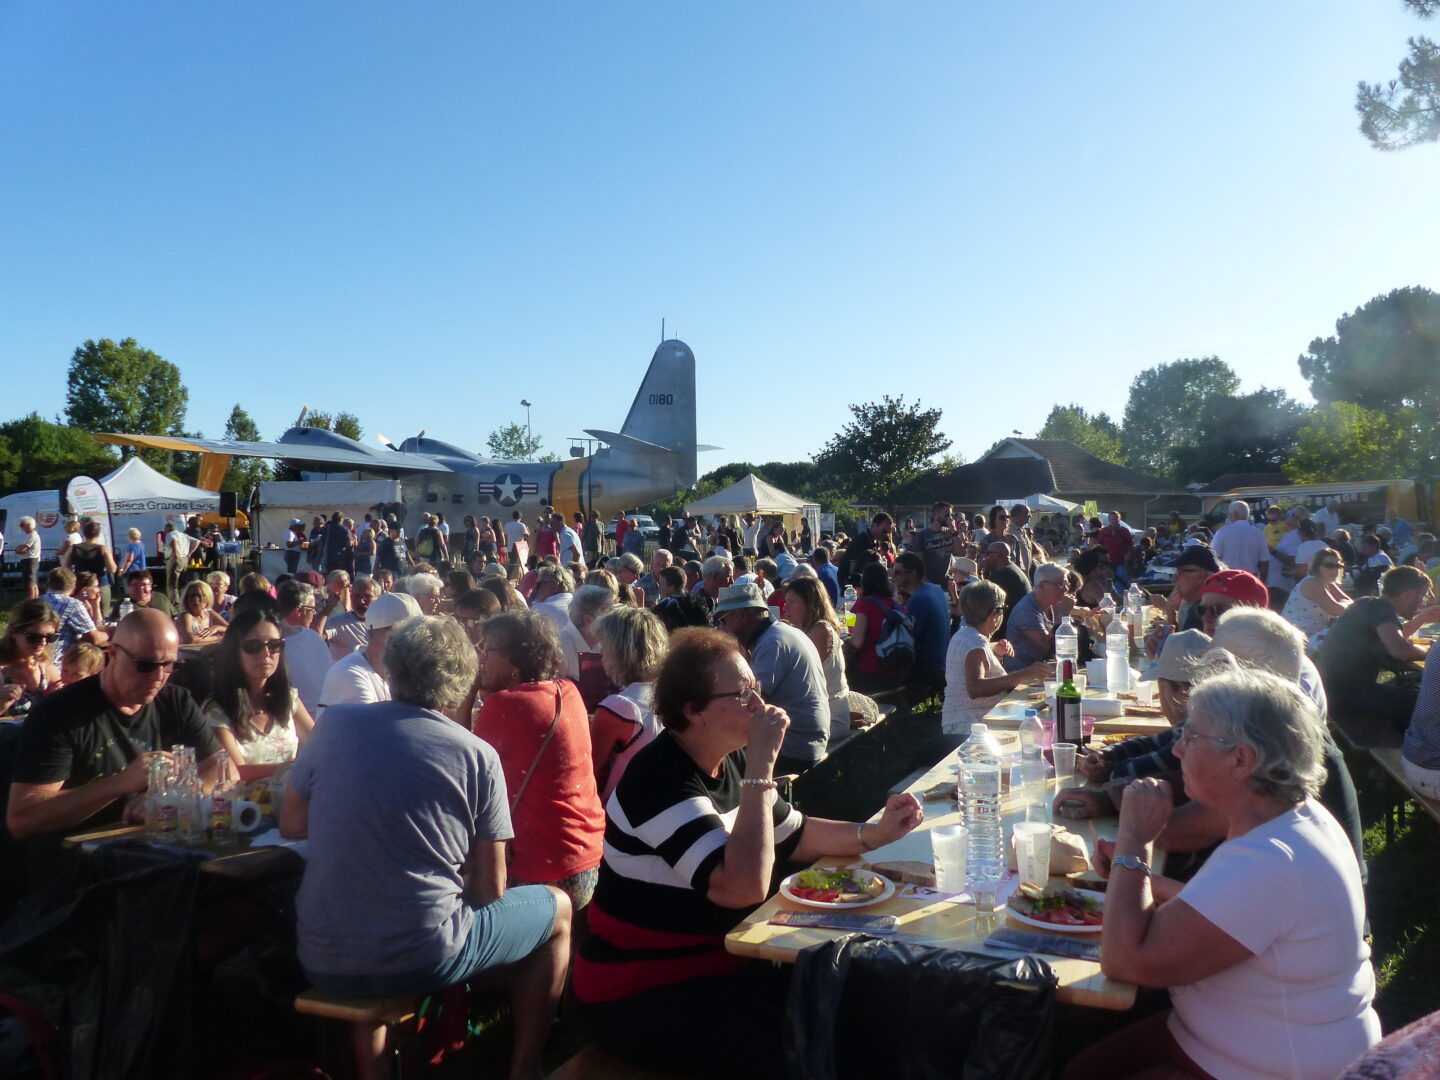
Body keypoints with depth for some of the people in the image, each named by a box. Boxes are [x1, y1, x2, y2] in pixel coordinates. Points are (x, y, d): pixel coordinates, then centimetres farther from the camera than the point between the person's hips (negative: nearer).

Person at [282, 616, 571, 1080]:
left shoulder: (335, 724, -2)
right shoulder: (479, 756, -9)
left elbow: (291, 825, 11)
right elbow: (489, 889, -4)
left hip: (321, 960, 4)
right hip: (418, 960, -4)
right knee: (557, 908, 19)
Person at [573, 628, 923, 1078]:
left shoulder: (730, 761, 3)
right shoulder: (662, 780, -26)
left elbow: (793, 835, 15)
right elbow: (746, 886, -35)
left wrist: (873, 833, 1)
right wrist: (762, 766, -32)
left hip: (715, 964, 8)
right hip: (639, 996, -8)